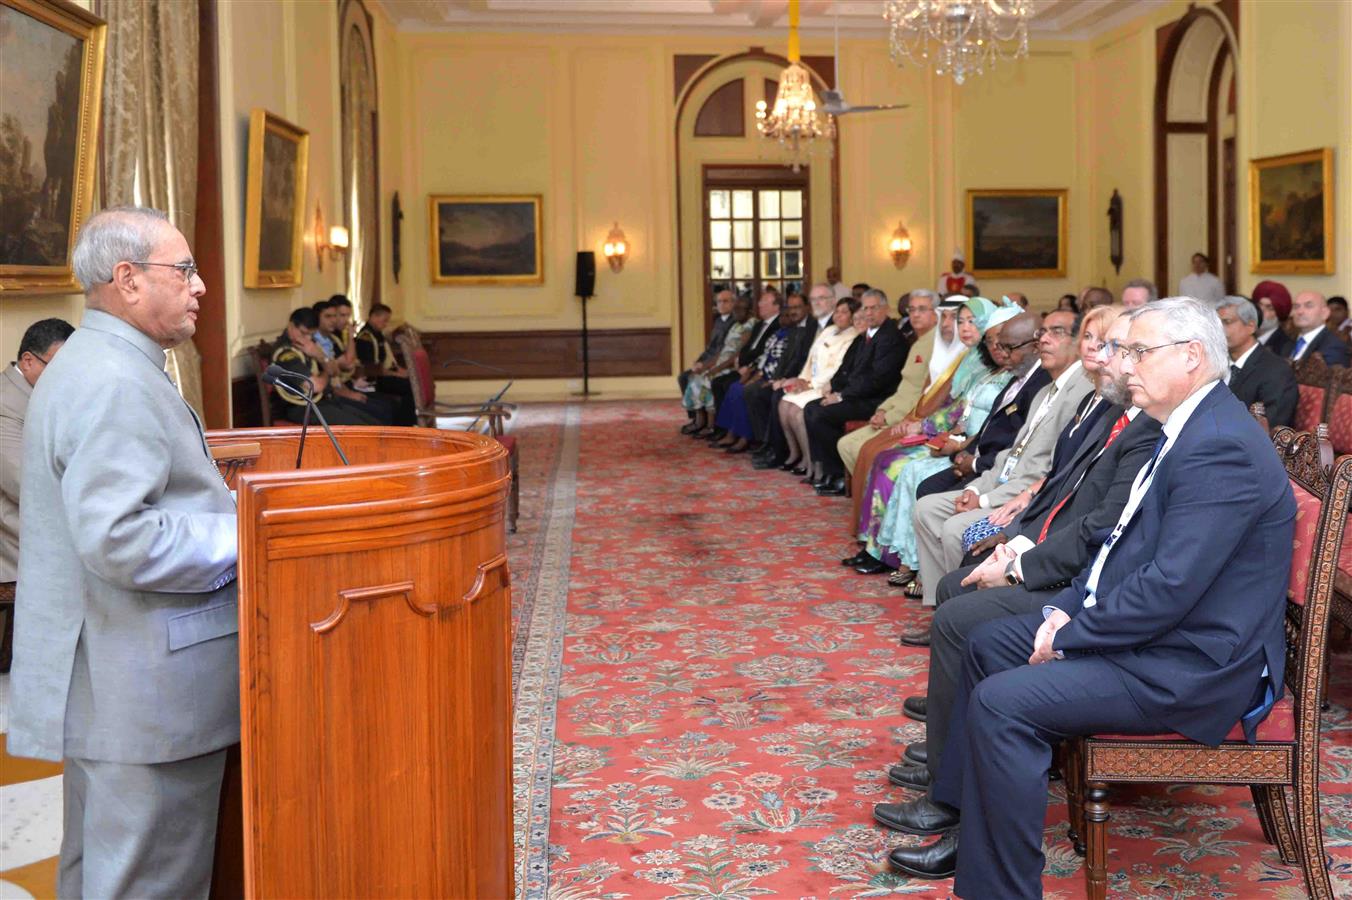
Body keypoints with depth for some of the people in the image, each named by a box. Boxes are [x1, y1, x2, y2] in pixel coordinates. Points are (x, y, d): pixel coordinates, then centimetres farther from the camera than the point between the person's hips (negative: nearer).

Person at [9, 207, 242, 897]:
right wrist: (244, 536, -17)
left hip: (101, 685, 11)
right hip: (147, 694, -11)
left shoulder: (84, 365, 16)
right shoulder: (116, 384, -19)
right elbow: (118, 540, -27)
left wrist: (220, 503, 15)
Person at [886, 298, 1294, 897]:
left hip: (1191, 666, -11)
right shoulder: (1189, 428, 10)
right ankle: (968, 830, 19)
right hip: (1142, 623, 11)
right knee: (986, 645, 13)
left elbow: (1169, 588, -28)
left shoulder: (1221, 448, -23)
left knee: (1002, 702, -22)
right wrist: (1069, 607, 4)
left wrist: (1069, 636, -16)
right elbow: (1125, 538, 17)